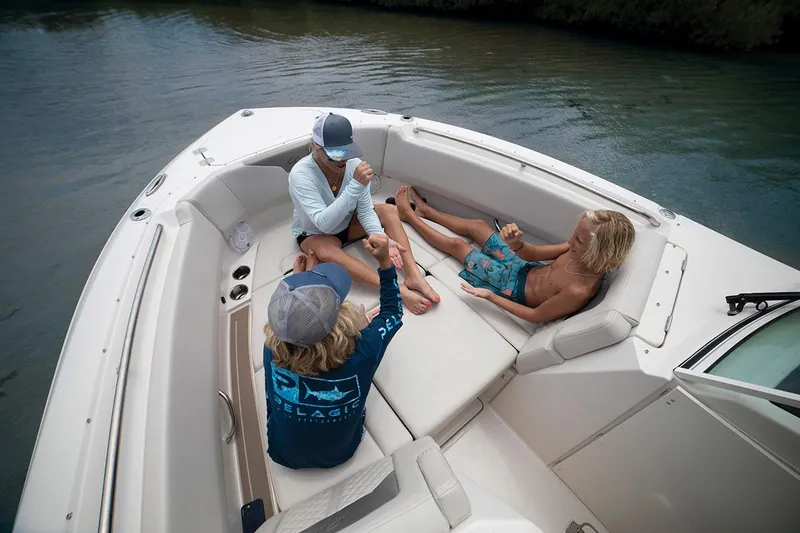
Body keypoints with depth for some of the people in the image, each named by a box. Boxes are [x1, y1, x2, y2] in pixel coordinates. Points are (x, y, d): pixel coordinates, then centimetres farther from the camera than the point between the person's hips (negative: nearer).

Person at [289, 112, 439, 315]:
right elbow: (324, 223, -40)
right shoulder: (300, 175, -30)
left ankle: (413, 275, -27)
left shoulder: (353, 163, -19)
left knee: (390, 211, -16)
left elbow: (365, 211, -17)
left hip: (347, 223, 4)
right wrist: (356, 185, -47)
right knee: (326, 252, -38)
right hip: (314, 234, -4)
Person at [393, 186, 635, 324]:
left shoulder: (579, 291, -38)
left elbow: (536, 316, -26)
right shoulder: (580, 252, -18)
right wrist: (516, 243, -35)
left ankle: (410, 215, 26)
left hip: (516, 288, -6)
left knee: (457, 245, 1)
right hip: (527, 268, 6)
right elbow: (534, 253, -11)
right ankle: (424, 210, 38)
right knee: (476, 225, 12)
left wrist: (489, 296, -26)